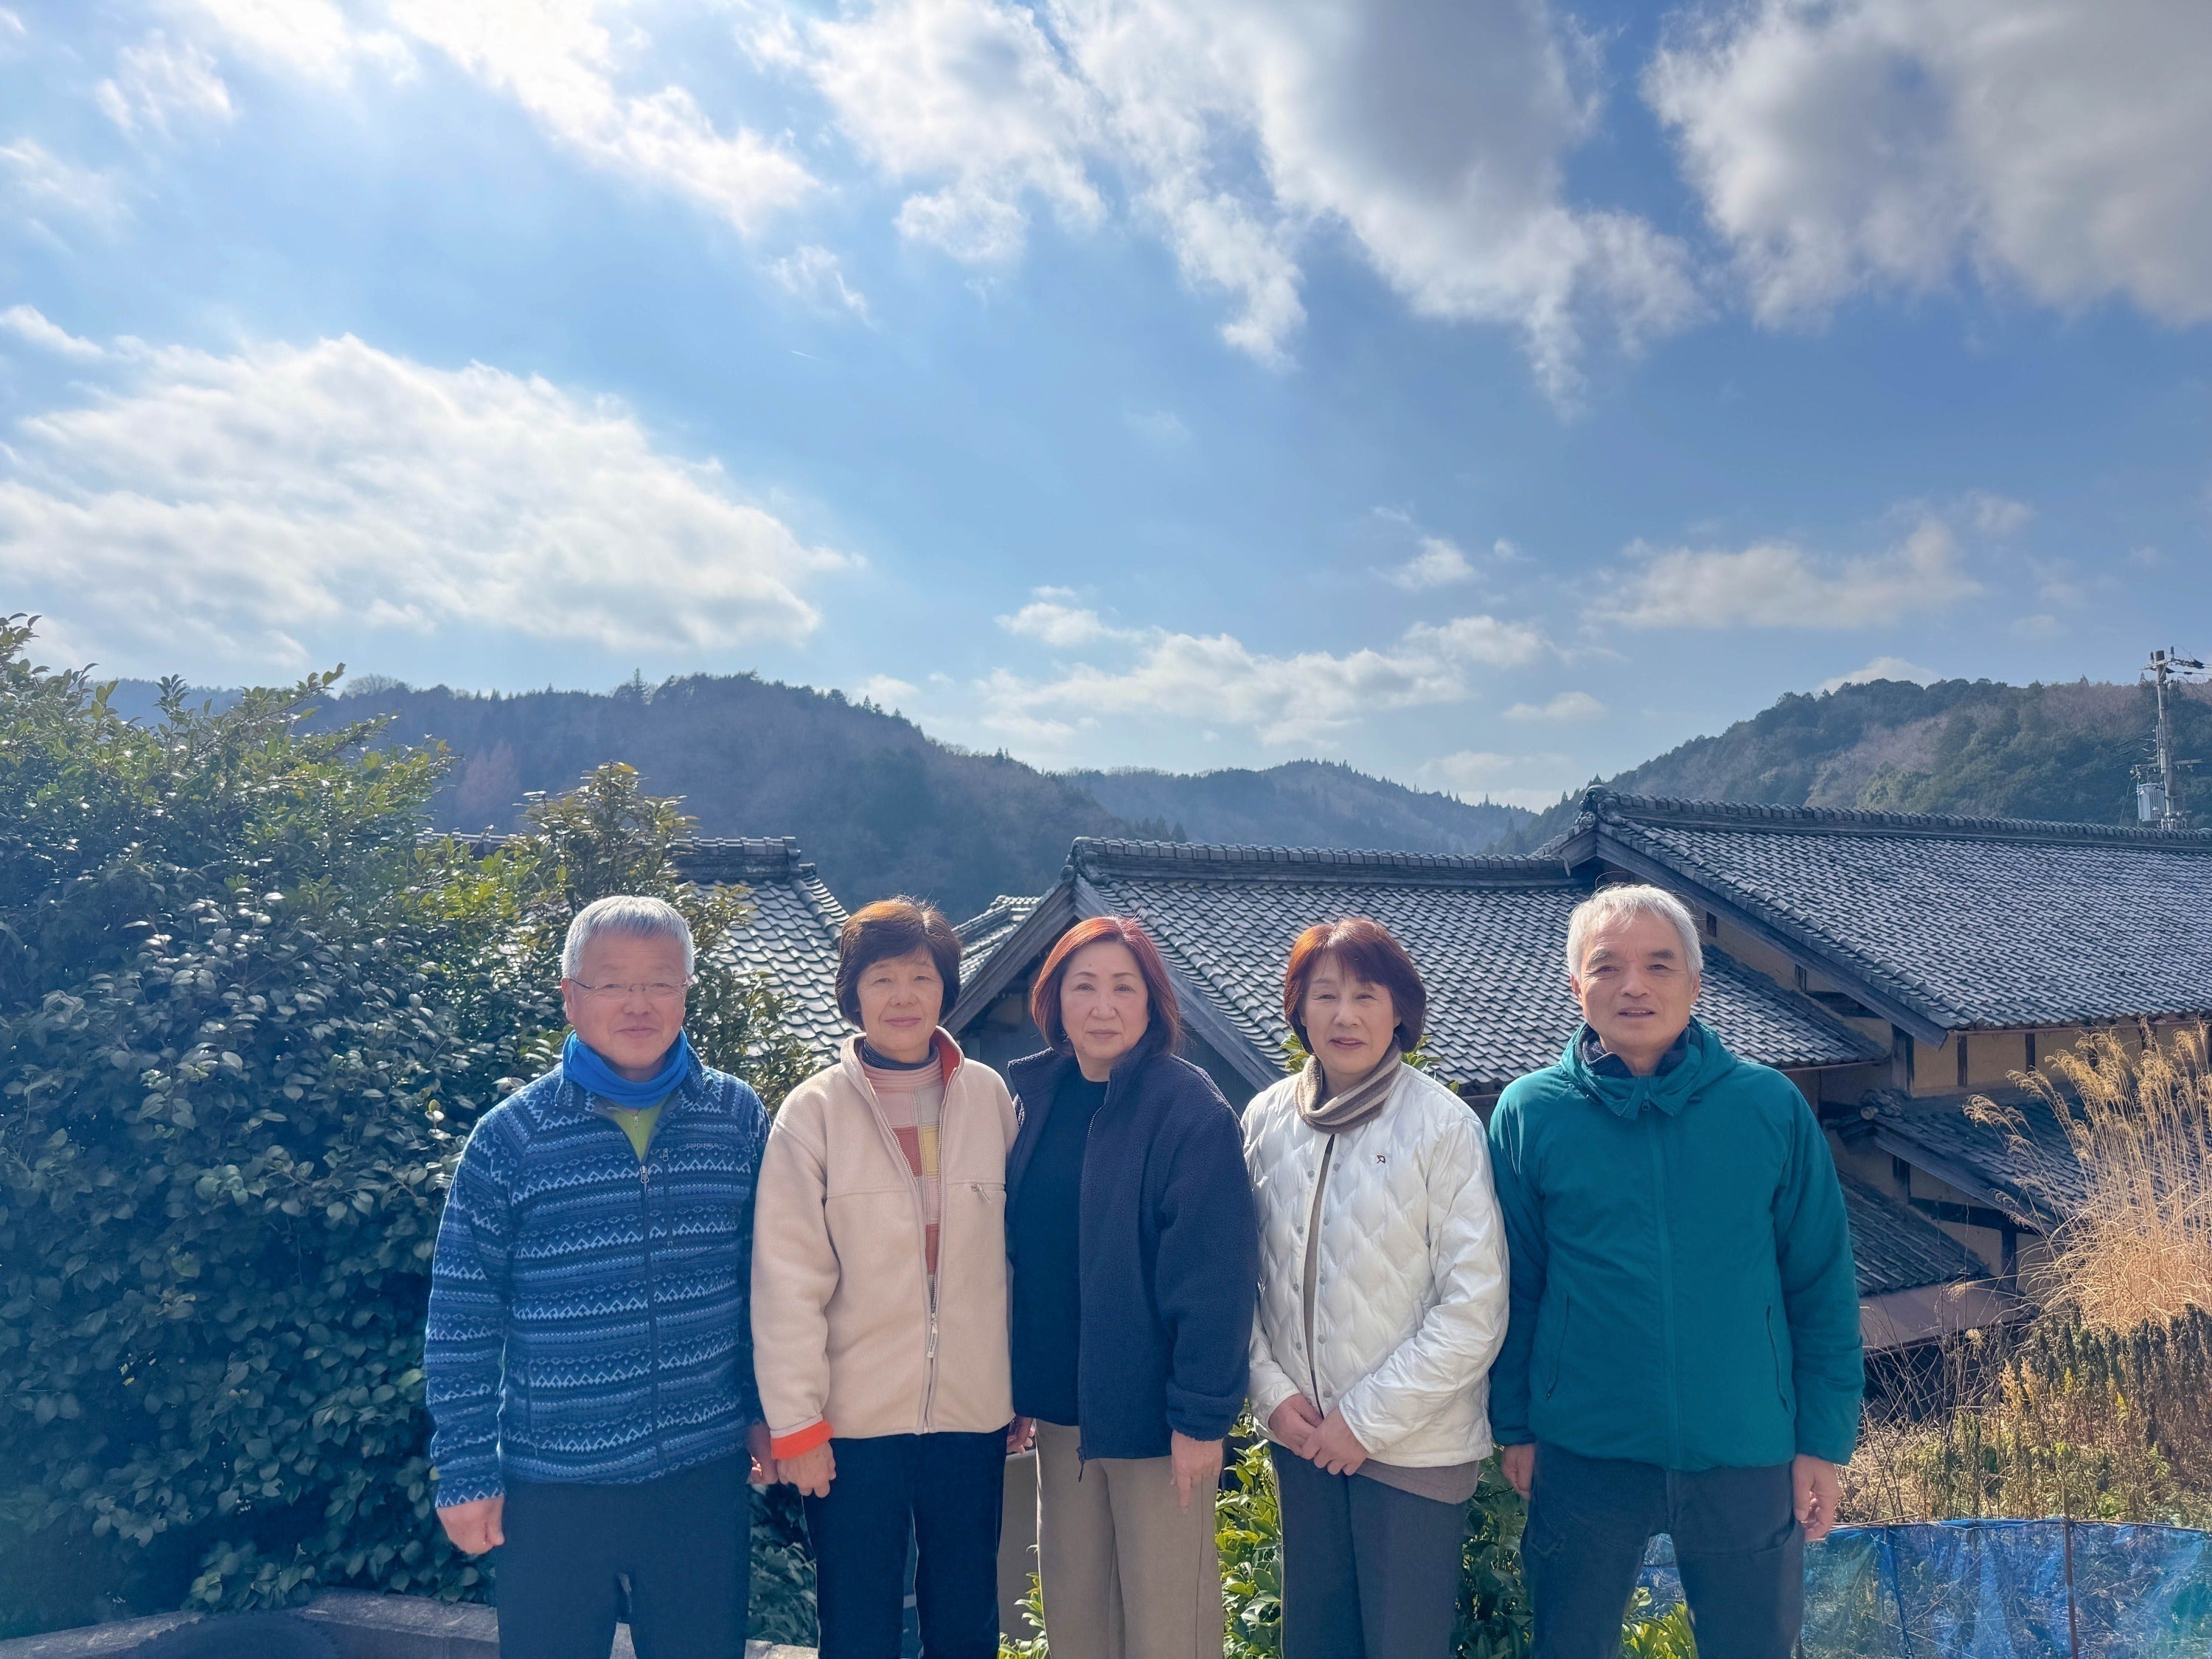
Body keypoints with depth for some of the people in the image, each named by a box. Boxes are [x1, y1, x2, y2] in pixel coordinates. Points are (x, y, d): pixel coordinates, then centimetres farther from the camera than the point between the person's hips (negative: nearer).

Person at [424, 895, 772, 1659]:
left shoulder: (738, 1117, -2)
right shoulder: (509, 1137, -8)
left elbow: (764, 1276, 6)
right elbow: (460, 1319, -4)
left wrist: (766, 1407, 7)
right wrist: (465, 1472, -3)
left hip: (706, 1473, 2)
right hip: (553, 1483, -1)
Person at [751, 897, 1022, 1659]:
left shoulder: (990, 1098, -1)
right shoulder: (815, 1109, -8)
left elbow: (1014, 1252, 4)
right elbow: (787, 1280, -8)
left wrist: (1028, 1387, 7)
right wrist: (796, 1423, -8)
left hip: (973, 1414, 2)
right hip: (854, 1421, -2)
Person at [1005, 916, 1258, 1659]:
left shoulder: (1190, 1110, -15)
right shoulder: (1031, 1096, 2)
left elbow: (1212, 1276, -16)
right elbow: (1017, 1244, 7)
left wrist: (1202, 1415, -16)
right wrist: (1014, 1385, 6)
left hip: (1153, 1406, -5)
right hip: (1060, 1400, 5)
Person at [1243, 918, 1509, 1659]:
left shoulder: (1443, 1125, -13)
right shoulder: (1266, 1119, -1)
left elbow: (1476, 1308, -13)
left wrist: (1369, 1419, -12)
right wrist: (1272, 1391, -5)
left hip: (1414, 1447, -3)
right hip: (1302, 1437, 4)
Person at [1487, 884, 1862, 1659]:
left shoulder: (1771, 1107, -6)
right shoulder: (1528, 1113, -7)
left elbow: (1822, 1286, -1)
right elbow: (1513, 1288, -1)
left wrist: (1824, 1441, 0)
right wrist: (1515, 1426, 2)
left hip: (1748, 1455, 1)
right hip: (1584, 1457, 0)